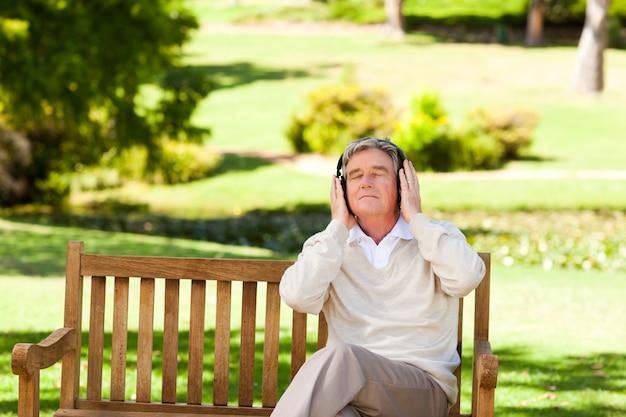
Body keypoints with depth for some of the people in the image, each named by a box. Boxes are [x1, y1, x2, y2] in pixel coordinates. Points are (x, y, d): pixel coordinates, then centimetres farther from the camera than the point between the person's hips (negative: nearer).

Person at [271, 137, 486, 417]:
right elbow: (298, 297, -6)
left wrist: (415, 218, -1)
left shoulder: (438, 237, 11)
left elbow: (466, 278, -13)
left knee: (340, 355, -34)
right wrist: (338, 227, 3)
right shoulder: (327, 245, 15)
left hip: (424, 389, -1)